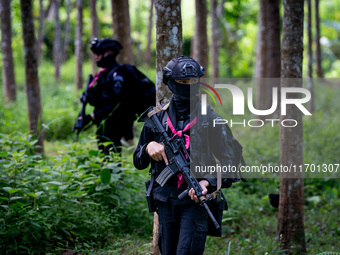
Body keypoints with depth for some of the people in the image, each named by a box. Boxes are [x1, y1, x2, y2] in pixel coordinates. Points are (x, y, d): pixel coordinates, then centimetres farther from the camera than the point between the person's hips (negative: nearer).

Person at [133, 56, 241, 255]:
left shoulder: (210, 120, 0)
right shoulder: (157, 118, 8)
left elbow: (230, 166, -3)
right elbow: (139, 162, 16)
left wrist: (207, 183, -21)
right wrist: (148, 147, -7)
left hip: (196, 200, -4)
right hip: (166, 202, 4)